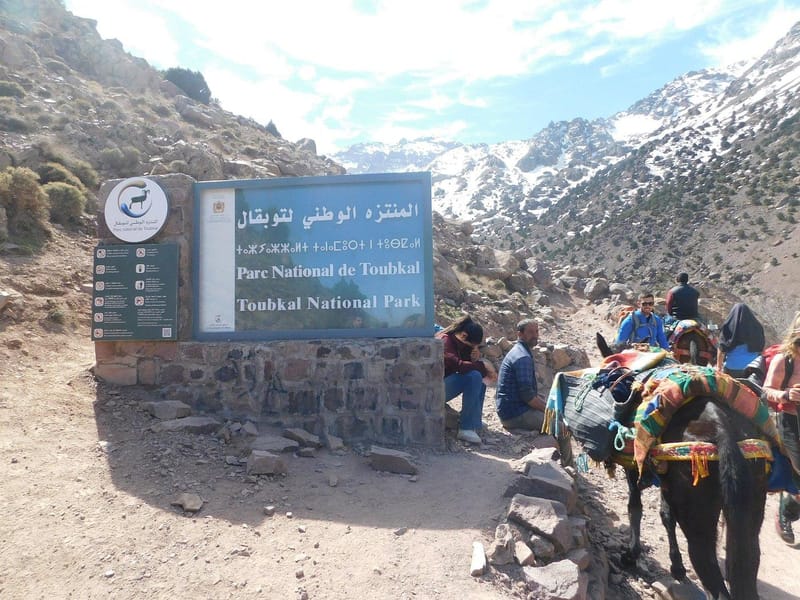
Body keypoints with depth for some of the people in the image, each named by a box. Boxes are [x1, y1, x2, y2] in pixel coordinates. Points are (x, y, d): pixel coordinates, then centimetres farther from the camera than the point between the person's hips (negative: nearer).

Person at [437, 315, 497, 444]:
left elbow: (467, 362, 14)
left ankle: (475, 422, 9)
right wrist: (483, 366, -25)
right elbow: (457, 365, -34)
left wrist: (476, 356, -8)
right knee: (474, 377, -27)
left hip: (446, 383, 11)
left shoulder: (458, 342, 10)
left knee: (480, 378, 11)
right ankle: (466, 428, -24)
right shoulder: (445, 341, -19)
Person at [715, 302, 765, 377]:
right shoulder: (756, 327, 0)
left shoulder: (728, 327, -5)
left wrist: (719, 366, 7)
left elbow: (721, 349, -3)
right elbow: (761, 349, 7)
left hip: (732, 367, -2)